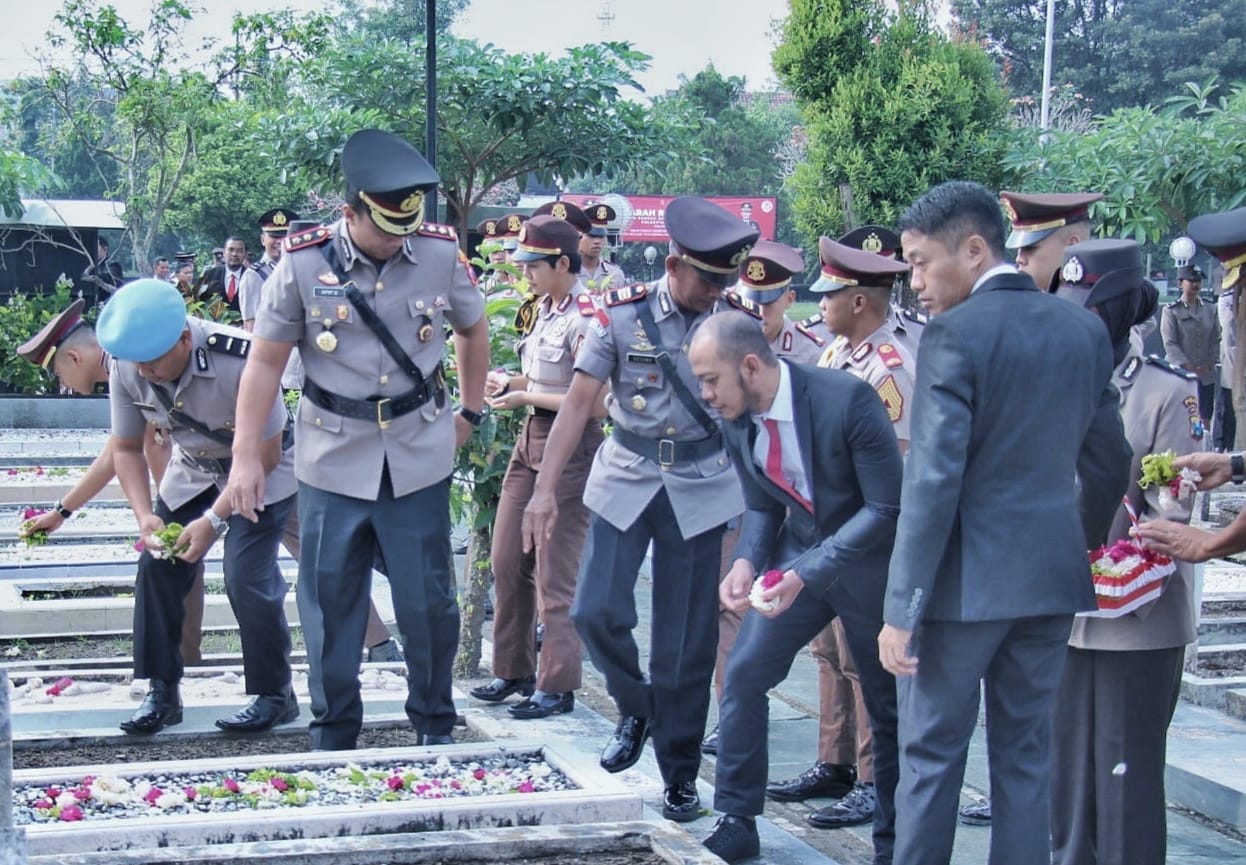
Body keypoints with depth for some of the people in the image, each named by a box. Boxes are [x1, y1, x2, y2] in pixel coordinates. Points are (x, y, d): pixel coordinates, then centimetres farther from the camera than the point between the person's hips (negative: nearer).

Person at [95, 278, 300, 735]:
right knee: (157, 566, -6)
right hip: (194, 470, 5)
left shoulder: (240, 361, -36)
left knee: (247, 576, -16)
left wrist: (214, 519, -28)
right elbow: (126, 449, -5)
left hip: (263, 472, -5)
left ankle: (274, 695, 0)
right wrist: (145, 515, -20)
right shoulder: (125, 368, -20)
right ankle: (161, 692, 7)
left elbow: (264, 455, -25)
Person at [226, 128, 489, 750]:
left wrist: (471, 411, 17)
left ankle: (435, 726, 25)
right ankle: (332, 735, 21)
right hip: (333, 461, -1)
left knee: (428, 600, 6)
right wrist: (245, 458, -6)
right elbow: (265, 362, -4)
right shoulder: (303, 264, -10)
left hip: (419, 459, 1)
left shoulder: (441, 254, -5)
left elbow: (473, 329, 15)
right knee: (330, 604, 6)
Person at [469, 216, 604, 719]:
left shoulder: (585, 318, -18)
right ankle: (514, 670, 25)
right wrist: (510, 381, 6)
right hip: (532, 438, 9)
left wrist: (525, 397, -18)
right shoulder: (545, 308, 10)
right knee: (507, 561, 13)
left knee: (555, 573, -2)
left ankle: (557, 686, 8)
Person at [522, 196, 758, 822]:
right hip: (625, 482, 0)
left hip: (701, 489, 0)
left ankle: (680, 773, 16)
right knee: (595, 612, -9)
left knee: (687, 640, 2)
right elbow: (579, 402, -4)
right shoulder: (621, 314, -5)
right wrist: (544, 489, -9)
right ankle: (635, 707, 21)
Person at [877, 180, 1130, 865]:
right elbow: (1109, 465, 12)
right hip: (1052, 577, 6)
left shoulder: (955, 334, -14)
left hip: (966, 580, -6)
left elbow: (933, 480, -18)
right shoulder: (1084, 330, 6)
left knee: (931, 754, 5)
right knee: (1025, 756, 13)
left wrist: (900, 608, -16)